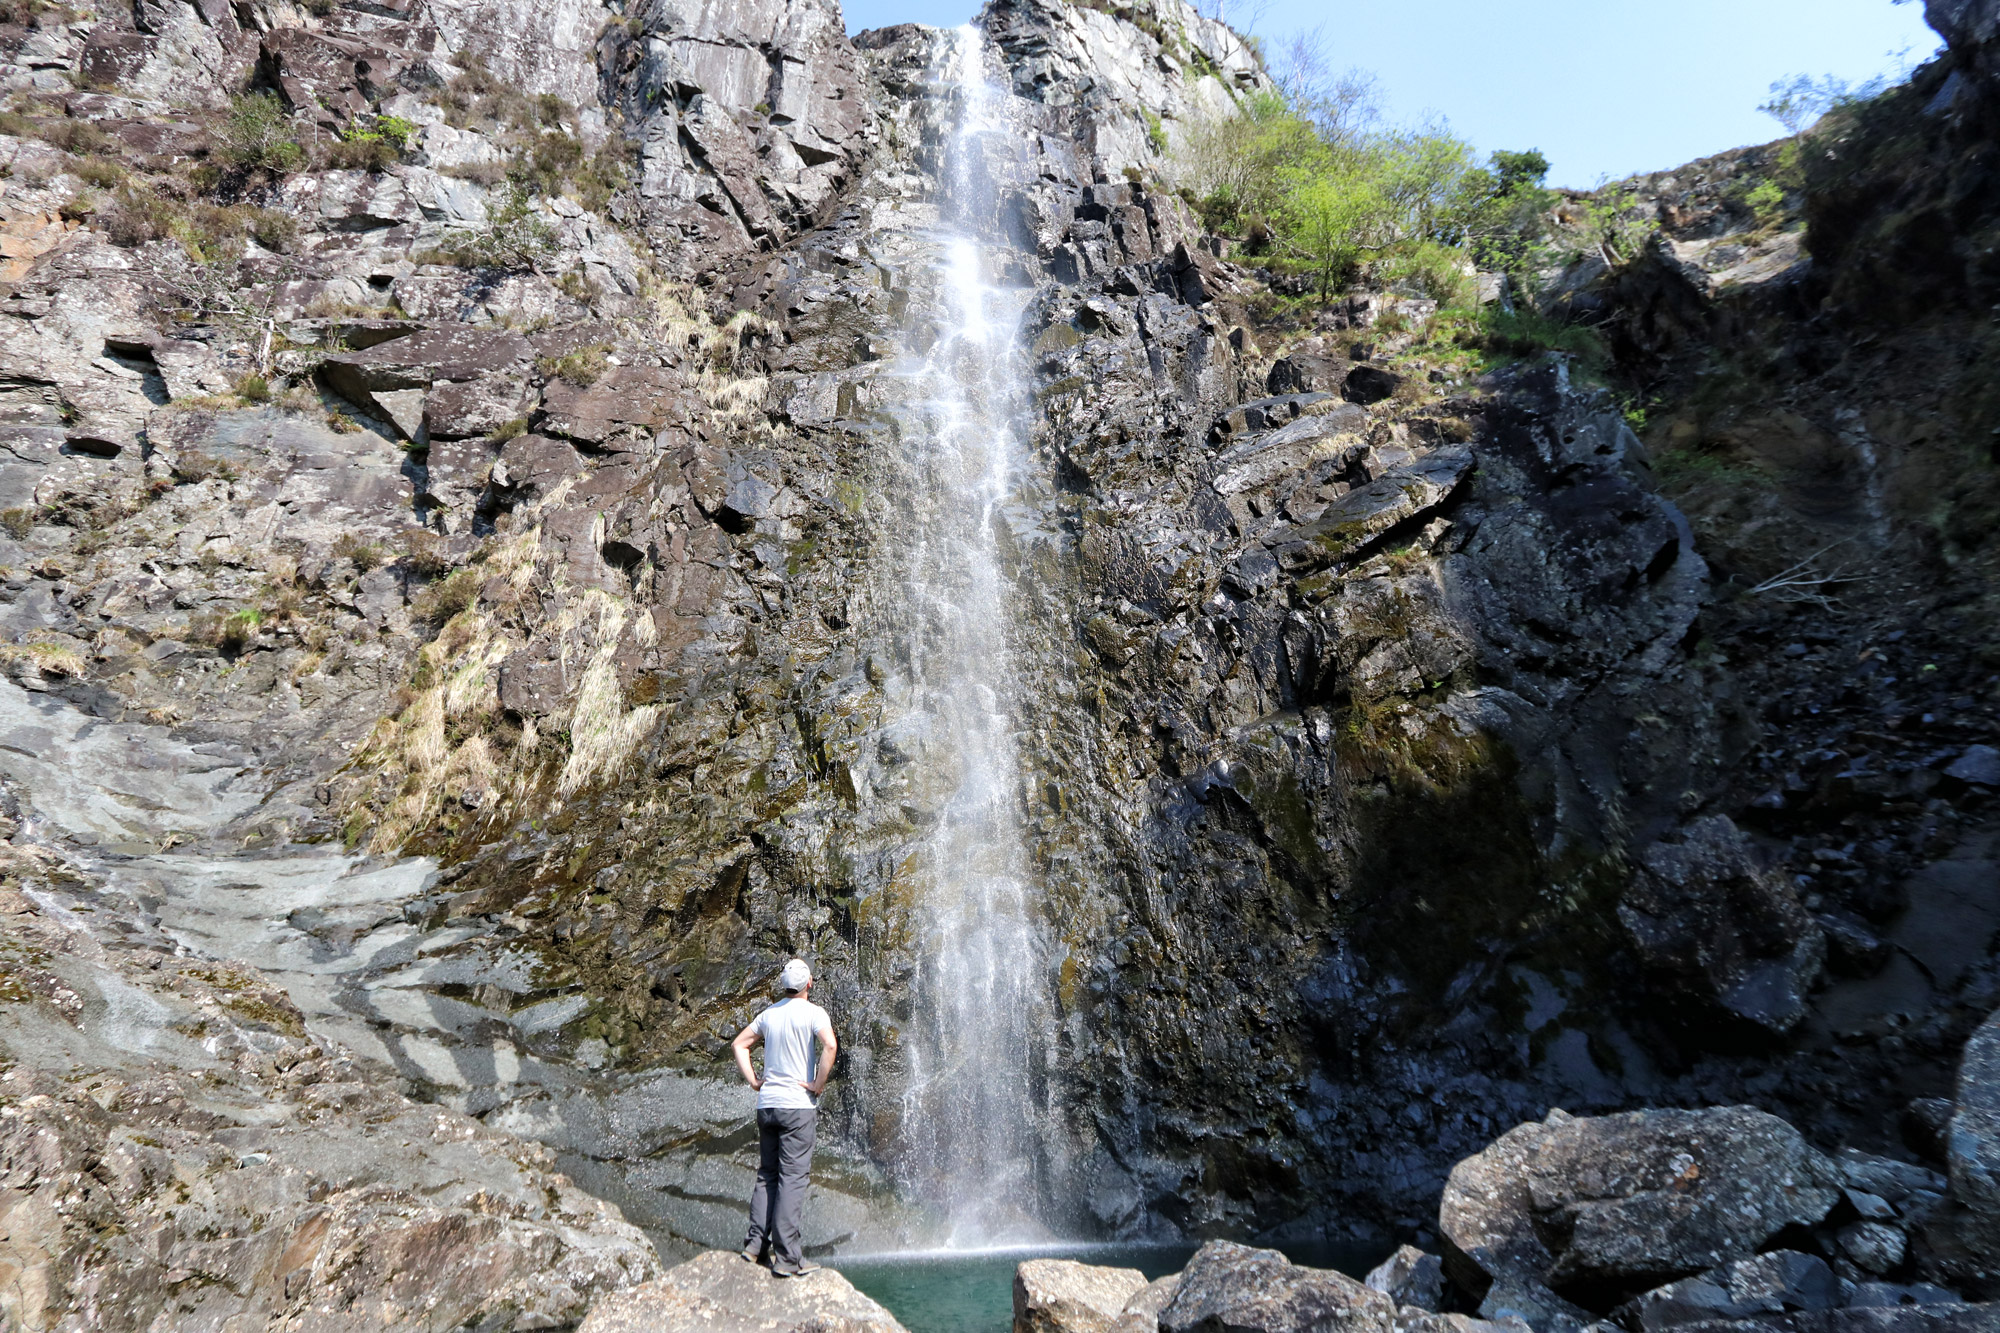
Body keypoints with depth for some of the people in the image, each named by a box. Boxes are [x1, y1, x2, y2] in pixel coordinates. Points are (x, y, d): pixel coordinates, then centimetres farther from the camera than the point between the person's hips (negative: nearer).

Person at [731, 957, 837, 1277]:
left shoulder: (769, 1014, 11)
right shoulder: (812, 1012, -8)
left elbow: (738, 1044, 18)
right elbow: (830, 1045, -24)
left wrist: (753, 1080, 13)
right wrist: (818, 1085, -14)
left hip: (766, 1103, 6)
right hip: (797, 1105, -6)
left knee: (767, 1175, 15)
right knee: (792, 1178, -3)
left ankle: (755, 1244, 15)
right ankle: (786, 1257, -2)